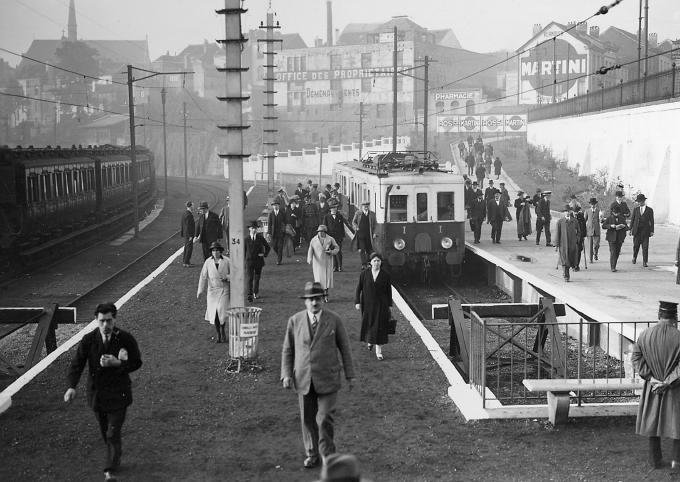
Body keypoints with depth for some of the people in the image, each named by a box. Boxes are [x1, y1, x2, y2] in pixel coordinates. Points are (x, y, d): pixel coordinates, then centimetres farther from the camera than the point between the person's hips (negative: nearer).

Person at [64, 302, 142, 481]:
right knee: (105, 432, 17)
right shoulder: (89, 340, -9)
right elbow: (76, 364, -12)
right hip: (97, 392, 3)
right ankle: (115, 458, 41)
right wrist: (72, 386, -27)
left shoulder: (126, 339, -12)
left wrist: (117, 363, -23)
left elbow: (136, 363, -5)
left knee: (113, 433, -8)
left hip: (118, 393, -3)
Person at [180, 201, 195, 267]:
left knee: (186, 247, 19)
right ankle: (186, 263, -2)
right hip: (189, 234, -10)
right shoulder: (188, 215, -22)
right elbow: (188, 226, -23)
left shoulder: (185, 213, 9)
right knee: (189, 248, -5)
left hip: (186, 234, 10)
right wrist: (190, 236, -20)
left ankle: (184, 261, 27)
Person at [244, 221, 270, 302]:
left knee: (257, 278, 11)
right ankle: (250, 295, -14)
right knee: (249, 278, -11)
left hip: (259, 261, 2)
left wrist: (265, 254, 0)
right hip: (249, 261, -1)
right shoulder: (246, 239, 0)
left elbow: (267, 246, 12)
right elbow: (244, 250, 7)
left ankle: (255, 293, 27)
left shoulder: (260, 238, 1)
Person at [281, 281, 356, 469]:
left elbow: (345, 348, 4)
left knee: (325, 419, -5)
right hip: (304, 379, 2)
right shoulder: (295, 321, 2)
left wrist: (350, 375, 5)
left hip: (328, 379, -2)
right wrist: (286, 374, 0)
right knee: (308, 420, 10)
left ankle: (327, 455, 16)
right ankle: (312, 454, 29)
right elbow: (287, 350, 9)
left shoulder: (334, 320, -3)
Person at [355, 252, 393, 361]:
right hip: (368, 304, 1)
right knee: (368, 324, 12)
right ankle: (369, 340, 43)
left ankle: (378, 351, 2)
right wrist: (357, 302, -7)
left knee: (380, 327, -3)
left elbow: (389, 291, 2)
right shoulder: (364, 274, -2)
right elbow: (358, 288, 1)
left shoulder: (385, 275, -3)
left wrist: (389, 306, 2)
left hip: (381, 305, -1)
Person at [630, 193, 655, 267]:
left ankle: (644, 262, -1)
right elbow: (632, 220, 10)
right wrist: (631, 229, 3)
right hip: (636, 231, 2)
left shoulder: (649, 210, 4)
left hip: (645, 231, -2)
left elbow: (652, 221, 3)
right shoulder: (635, 210, 10)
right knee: (636, 246, 3)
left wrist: (652, 231, -2)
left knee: (645, 247, -4)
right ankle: (634, 257, 29)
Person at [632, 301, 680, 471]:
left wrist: (650, 377, -8)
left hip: (652, 386, 3)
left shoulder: (645, 335, -6)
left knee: (653, 421, 14)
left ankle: (655, 460, 22)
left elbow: (636, 358, -6)